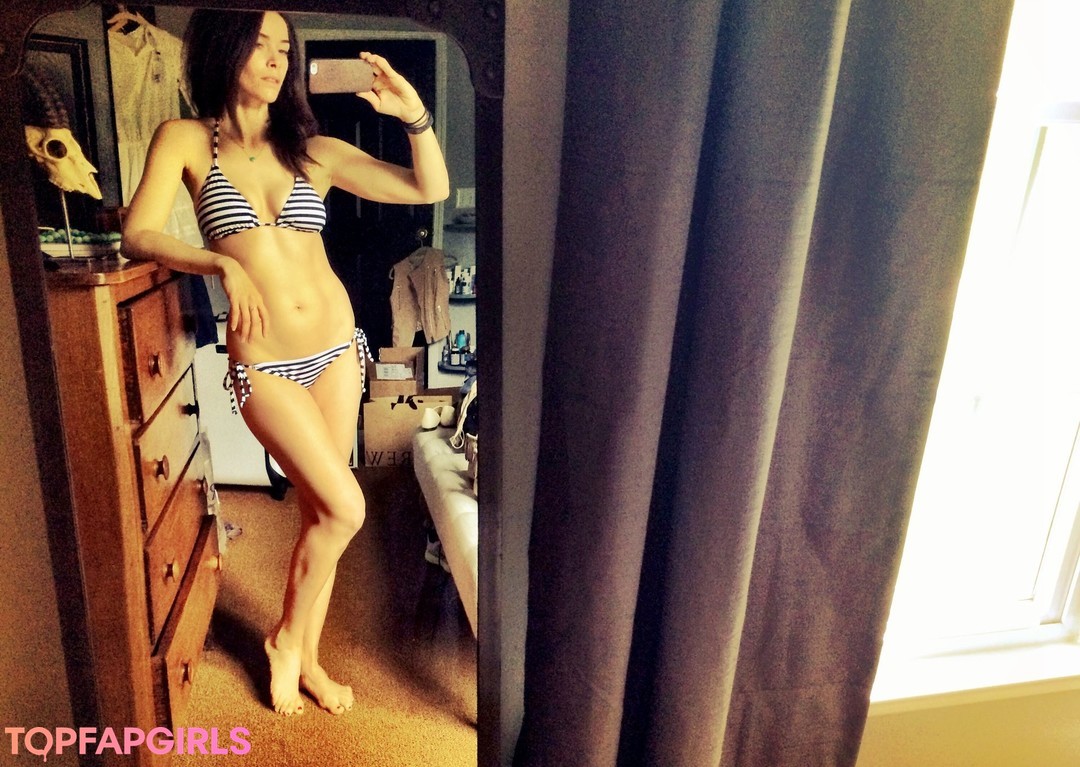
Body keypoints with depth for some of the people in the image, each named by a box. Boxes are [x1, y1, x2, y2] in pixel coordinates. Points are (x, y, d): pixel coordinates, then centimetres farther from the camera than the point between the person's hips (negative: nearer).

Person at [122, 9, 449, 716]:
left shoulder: (314, 150, 5)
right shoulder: (186, 140, 1)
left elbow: (431, 189, 0)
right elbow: (140, 234, -11)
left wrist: (415, 115, -15)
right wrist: (221, 264, -26)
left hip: (337, 346, 3)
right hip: (263, 363, -3)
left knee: (320, 513, 10)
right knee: (344, 509, -11)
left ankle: (306, 657, 31)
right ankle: (287, 638, 18)